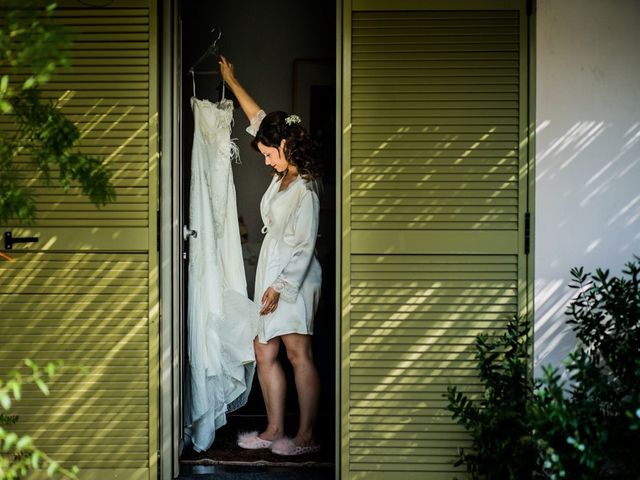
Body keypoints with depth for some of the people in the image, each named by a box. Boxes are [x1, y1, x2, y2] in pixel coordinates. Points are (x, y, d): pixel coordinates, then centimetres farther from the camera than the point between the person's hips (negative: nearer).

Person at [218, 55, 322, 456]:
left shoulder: (303, 189, -16)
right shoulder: (283, 176, 10)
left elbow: (303, 245, -19)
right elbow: (260, 119, 20)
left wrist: (280, 286, -22)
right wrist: (232, 81, 27)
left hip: (294, 278, -10)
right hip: (272, 273, 10)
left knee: (299, 355, -5)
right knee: (265, 352, 10)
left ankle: (306, 436, 2)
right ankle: (275, 430, 17)